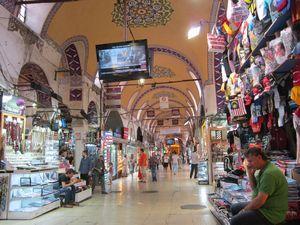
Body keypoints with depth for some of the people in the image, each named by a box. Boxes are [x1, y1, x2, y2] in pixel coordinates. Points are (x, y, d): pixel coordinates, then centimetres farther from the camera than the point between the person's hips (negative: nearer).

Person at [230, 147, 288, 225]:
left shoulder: (269, 173, -25)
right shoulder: (263, 169, 6)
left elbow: (260, 200, -26)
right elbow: (255, 188, 13)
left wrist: (244, 210, -11)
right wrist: (250, 174, -3)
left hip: (270, 214, -10)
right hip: (264, 205, 10)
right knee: (234, 208, 17)